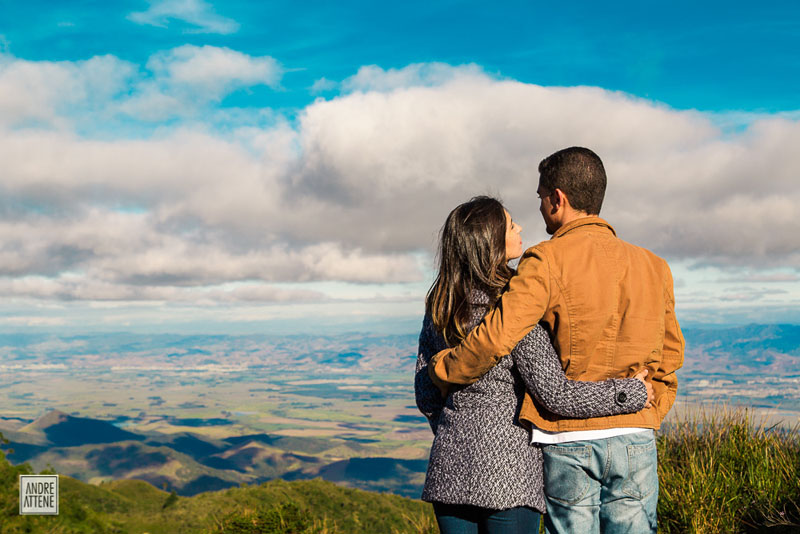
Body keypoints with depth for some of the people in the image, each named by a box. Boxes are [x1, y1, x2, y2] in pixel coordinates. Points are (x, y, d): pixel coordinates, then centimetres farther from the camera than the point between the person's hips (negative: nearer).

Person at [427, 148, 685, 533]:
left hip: (568, 440, -4)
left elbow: (497, 337, -18)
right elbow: (668, 355, 13)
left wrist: (442, 371, -2)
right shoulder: (652, 266, 9)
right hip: (635, 441, 4)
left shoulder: (549, 261, -10)